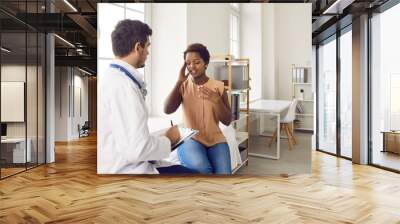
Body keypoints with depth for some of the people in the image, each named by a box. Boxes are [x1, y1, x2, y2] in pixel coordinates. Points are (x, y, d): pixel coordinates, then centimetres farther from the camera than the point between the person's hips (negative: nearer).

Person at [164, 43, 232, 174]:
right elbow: (167, 110, -11)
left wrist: (217, 100, -18)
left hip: (215, 140, 1)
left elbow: (227, 121, 0)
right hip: (190, 139, -1)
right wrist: (179, 82, -11)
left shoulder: (218, 86, 3)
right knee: (201, 168, -32)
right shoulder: (183, 86, 4)